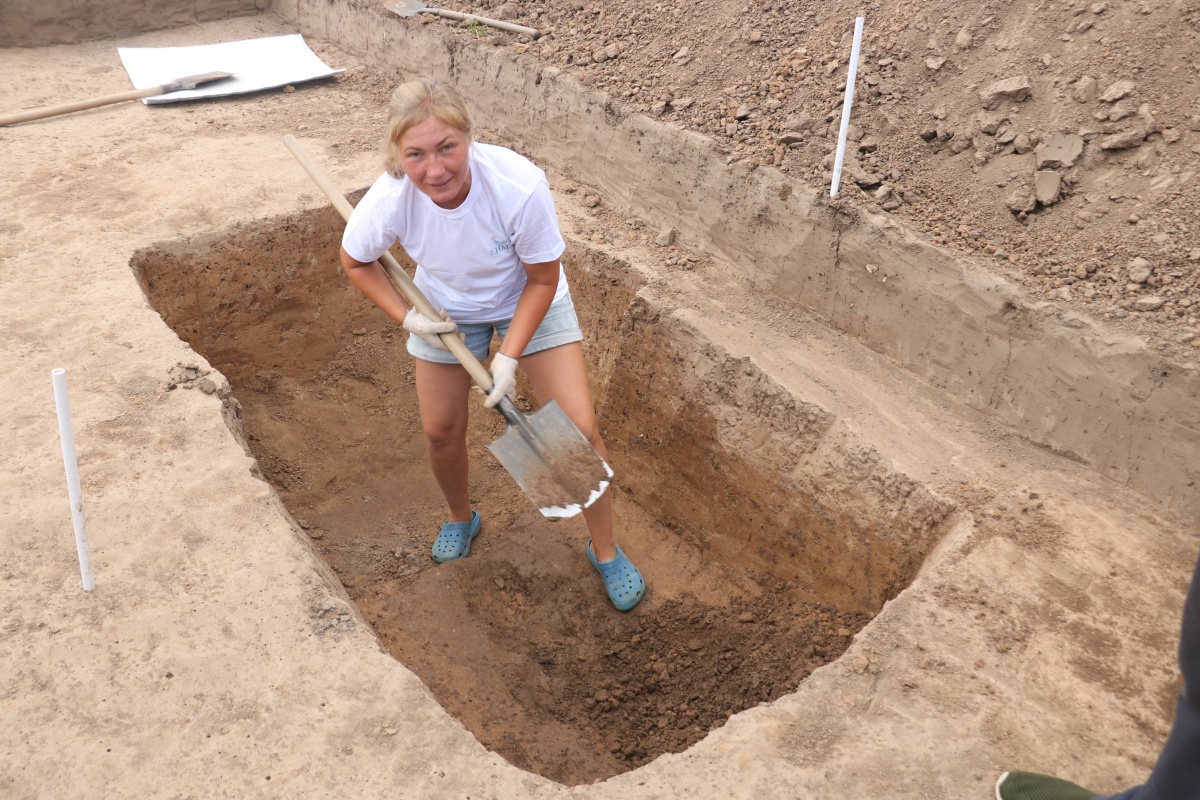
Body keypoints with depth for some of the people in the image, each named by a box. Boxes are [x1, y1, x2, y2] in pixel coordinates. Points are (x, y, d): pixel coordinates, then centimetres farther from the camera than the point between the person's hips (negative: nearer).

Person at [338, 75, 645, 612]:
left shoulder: (520, 187, -39)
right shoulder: (389, 201, -31)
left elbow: (543, 280, -22)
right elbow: (355, 261, -7)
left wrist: (509, 355, -25)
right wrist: (407, 317, -17)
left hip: (529, 304, -2)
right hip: (446, 311, 2)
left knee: (579, 429, -7)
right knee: (441, 431, 9)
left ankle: (606, 551, 17)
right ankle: (461, 518, 44)